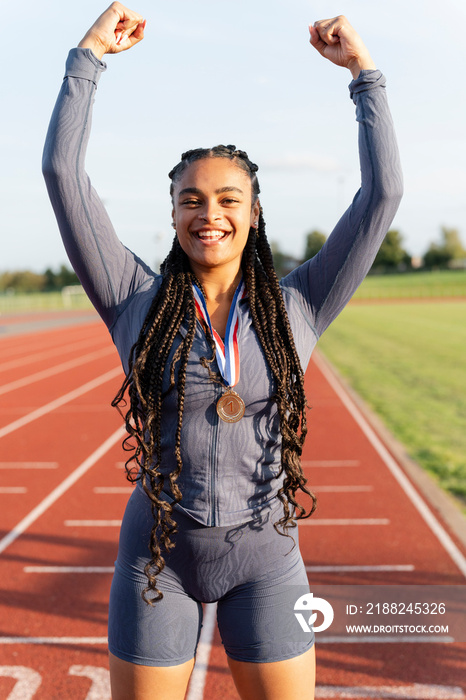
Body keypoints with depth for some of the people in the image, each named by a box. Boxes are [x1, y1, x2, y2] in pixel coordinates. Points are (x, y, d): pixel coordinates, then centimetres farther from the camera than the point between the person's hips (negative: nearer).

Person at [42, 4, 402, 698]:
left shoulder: (296, 307, -1)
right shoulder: (137, 301, -2)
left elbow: (382, 192, -3)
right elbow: (63, 173, -6)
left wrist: (364, 72, 0)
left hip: (265, 556, 1)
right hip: (157, 555, 0)